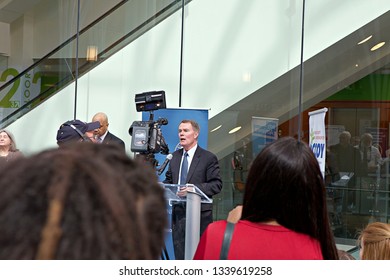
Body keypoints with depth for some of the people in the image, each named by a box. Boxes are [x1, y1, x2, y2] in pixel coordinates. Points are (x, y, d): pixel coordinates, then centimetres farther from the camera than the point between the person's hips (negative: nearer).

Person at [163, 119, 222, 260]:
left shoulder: (208, 158, -4)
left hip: (199, 215, -5)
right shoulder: (175, 156, 14)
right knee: (179, 253, 10)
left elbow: (217, 184, -10)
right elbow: (169, 179, 22)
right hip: (178, 212, 6)